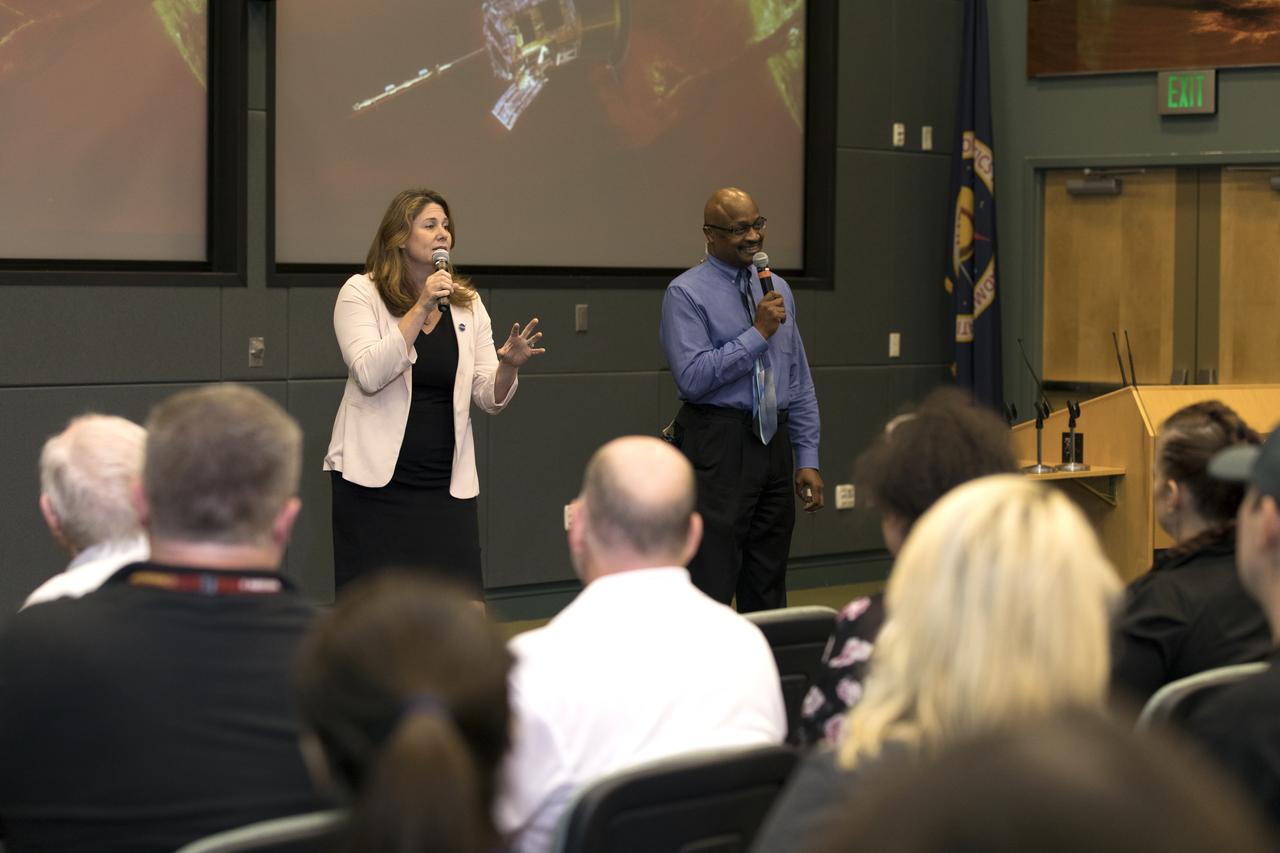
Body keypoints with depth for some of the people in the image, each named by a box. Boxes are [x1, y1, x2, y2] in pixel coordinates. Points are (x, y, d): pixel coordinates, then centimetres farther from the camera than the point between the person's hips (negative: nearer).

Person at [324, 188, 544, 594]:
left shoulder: (466, 303, 10)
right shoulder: (361, 292, -2)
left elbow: (490, 399, 7)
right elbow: (369, 375, -18)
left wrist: (508, 366, -15)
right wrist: (422, 307, -20)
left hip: (447, 481, 3)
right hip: (376, 479, -3)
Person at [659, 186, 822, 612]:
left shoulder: (777, 289, 13)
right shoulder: (686, 294, -6)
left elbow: (799, 381, 15)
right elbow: (693, 377, -19)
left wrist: (807, 459, 10)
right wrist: (758, 333, -16)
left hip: (774, 445, 7)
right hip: (718, 448, -6)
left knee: (767, 593, 12)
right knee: (712, 590, -8)